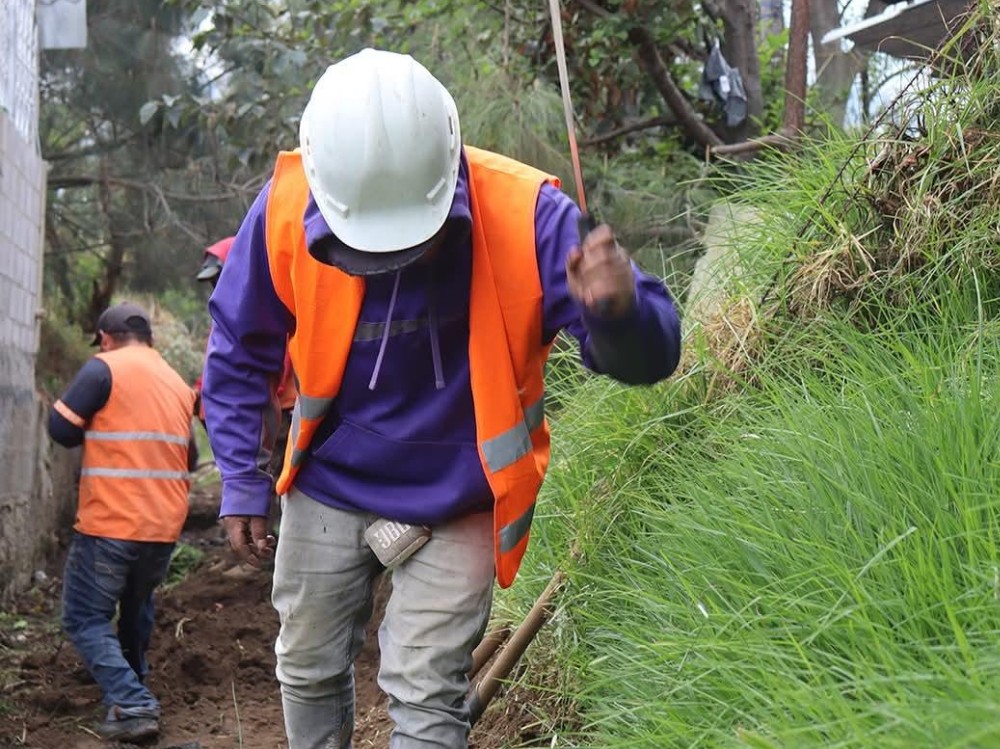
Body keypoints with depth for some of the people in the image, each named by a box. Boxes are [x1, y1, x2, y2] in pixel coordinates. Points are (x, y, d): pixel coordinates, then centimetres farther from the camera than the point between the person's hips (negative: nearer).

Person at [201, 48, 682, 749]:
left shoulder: (524, 214, -27)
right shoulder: (285, 209, -20)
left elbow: (649, 354, -27)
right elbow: (239, 353, -2)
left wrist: (618, 314, -51)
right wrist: (242, 483, -4)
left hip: (455, 505, -3)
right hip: (328, 491, 3)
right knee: (308, 671, 18)